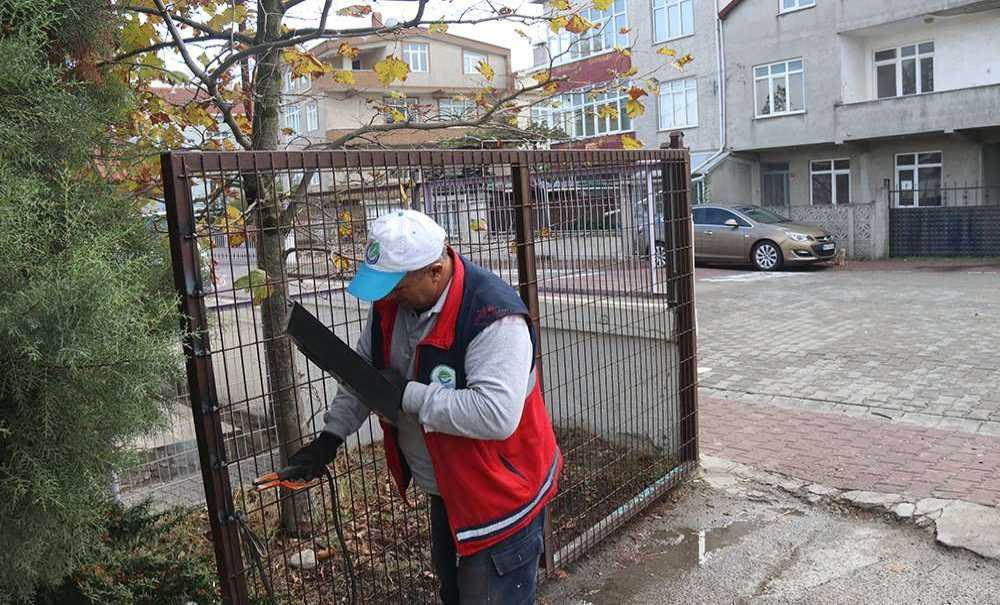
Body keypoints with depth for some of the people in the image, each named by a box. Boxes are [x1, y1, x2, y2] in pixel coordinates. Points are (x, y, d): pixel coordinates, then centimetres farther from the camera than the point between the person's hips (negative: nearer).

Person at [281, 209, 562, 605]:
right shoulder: (392, 300, -7)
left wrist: (409, 396, -31)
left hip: (500, 497, -8)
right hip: (447, 489, 8)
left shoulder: (494, 317, -33)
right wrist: (330, 436, -2)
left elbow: (496, 415, -41)